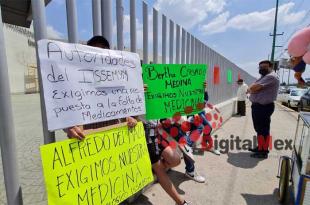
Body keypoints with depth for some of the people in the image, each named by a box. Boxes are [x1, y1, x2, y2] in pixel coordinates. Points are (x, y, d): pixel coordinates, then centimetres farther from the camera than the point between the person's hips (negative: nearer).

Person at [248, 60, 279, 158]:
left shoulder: (271, 76, -16)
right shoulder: (264, 77, 19)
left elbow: (255, 88, -22)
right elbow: (253, 87, 17)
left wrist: (250, 89, -2)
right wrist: (252, 89, -4)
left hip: (264, 107, -10)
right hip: (257, 106, 10)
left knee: (264, 130, 0)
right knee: (259, 129, 17)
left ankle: (264, 152, 11)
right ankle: (260, 148, 30)